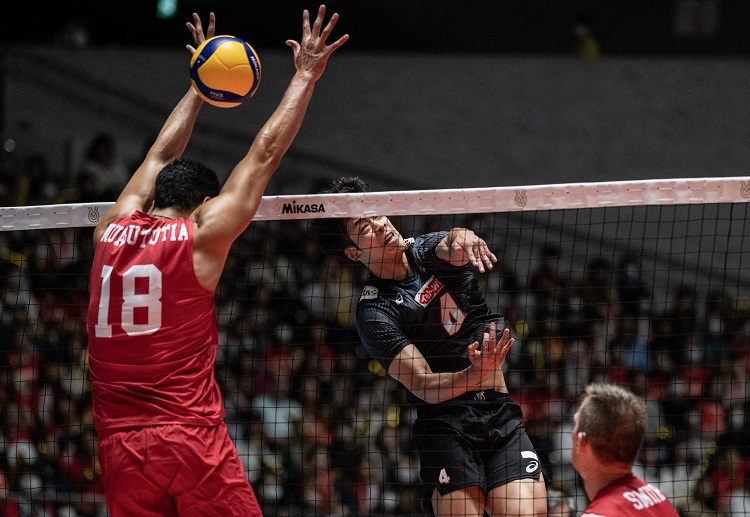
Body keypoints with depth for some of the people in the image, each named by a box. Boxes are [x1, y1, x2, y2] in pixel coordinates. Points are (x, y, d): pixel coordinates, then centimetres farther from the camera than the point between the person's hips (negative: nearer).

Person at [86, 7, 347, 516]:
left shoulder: (111, 231, 11)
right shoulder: (201, 237, -1)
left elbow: (160, 158, 28)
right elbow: (264, 155, 6)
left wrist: (200, 86, 40)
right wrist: (305, 76, 16)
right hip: (193, 437, -4)